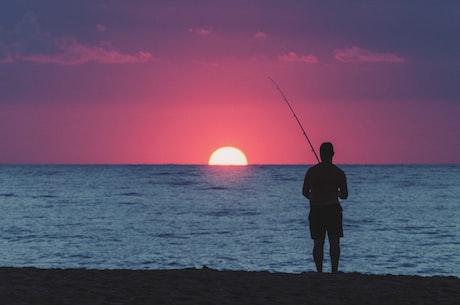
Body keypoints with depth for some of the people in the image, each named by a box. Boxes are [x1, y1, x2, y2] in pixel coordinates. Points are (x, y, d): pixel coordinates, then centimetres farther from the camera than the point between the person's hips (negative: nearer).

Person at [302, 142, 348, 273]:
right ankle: (334, 271, -4)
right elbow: (344, 195, 2)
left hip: (316, 210, 2)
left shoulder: (311, 171, 2)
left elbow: (305, 192, 8)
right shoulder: (339, 173, -3)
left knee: (318, 243, 4)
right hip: (333, 209, -2)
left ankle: (319, 272, 1)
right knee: (334, 242, 2)